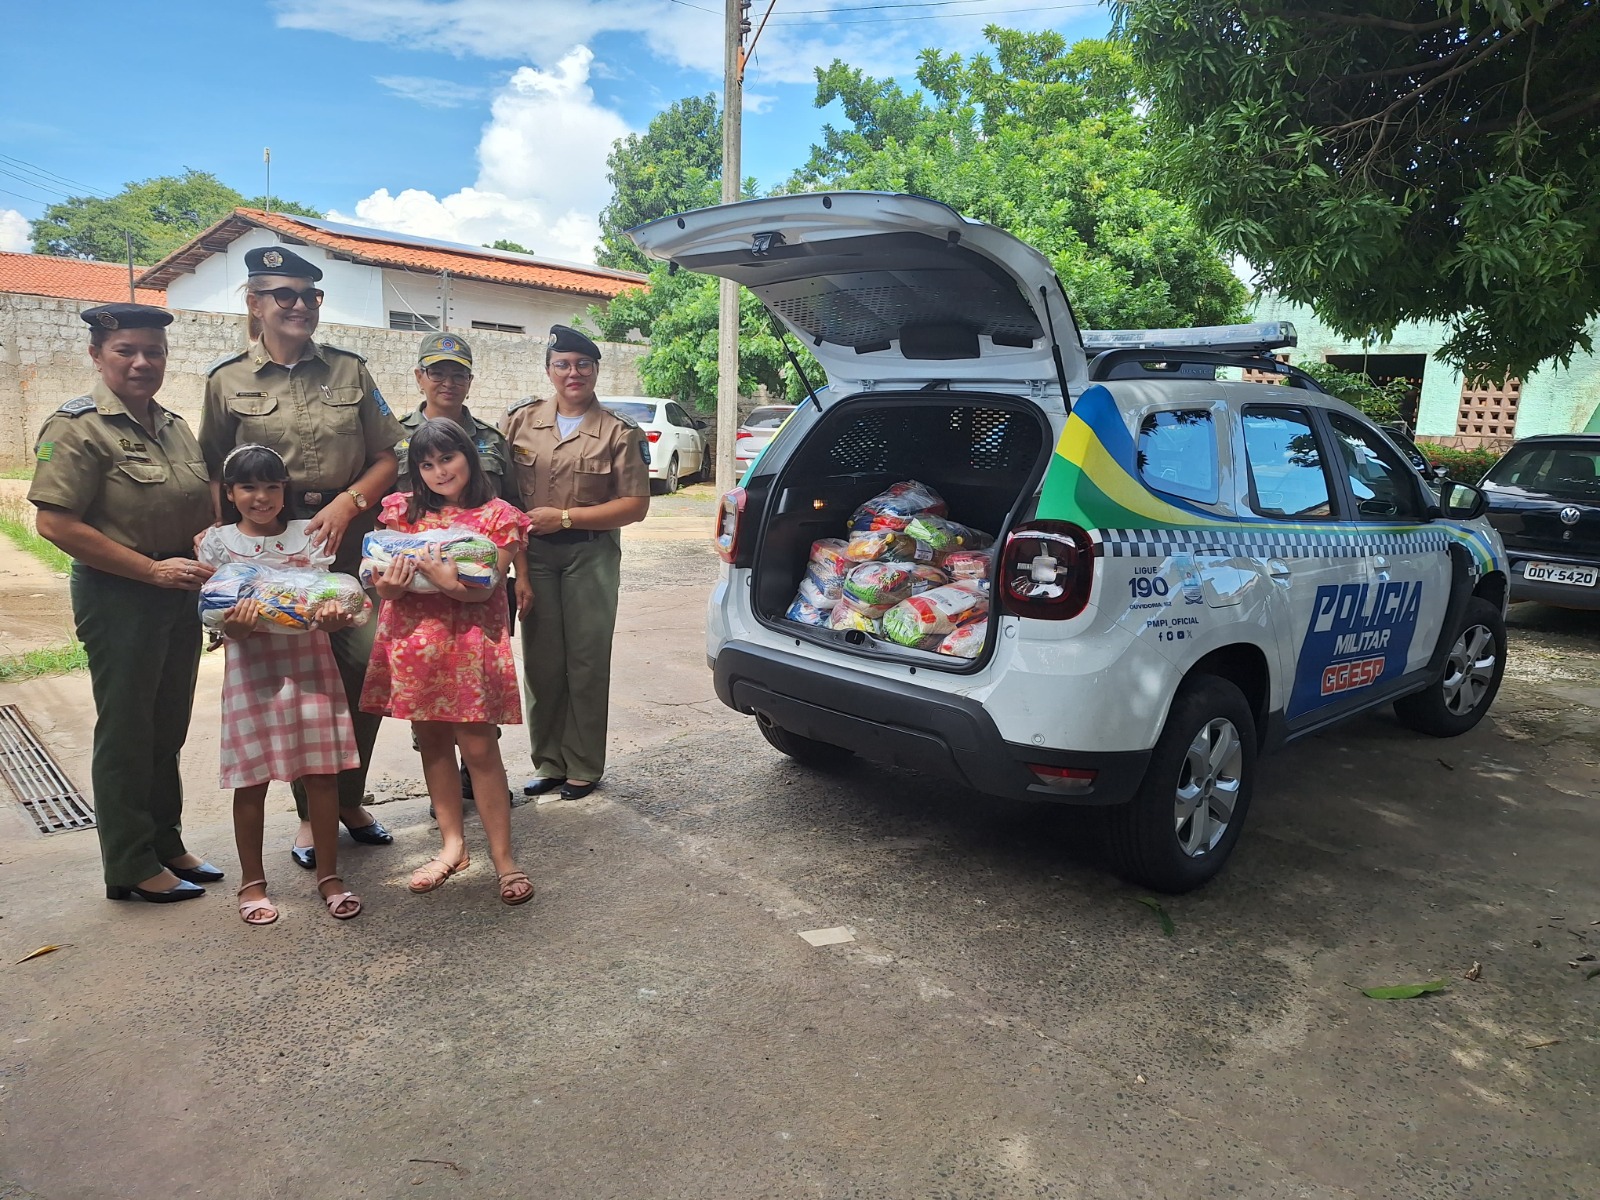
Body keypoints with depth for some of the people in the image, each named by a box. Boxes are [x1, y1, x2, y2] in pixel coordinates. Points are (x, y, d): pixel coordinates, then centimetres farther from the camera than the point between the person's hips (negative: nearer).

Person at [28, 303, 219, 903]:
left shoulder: (174, 425, 11)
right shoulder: (77, 426, -11)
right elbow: (55, 523, -18)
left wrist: (205, 556, 2)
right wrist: (152, 569, -18)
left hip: (178, 594, 7)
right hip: (118, 596, -7)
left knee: (169, 727, 16)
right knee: (126, 733, 3)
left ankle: (166, 845, 30)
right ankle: (131, 867, 17)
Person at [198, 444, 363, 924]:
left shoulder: (309, 534, 6)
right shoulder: (218, 543, 3)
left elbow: (328, 594, 3)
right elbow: (217, 617, 1)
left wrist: (332, 614, -21)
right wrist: (234, 623, -23)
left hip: (311, 662, 1)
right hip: (253, 667, -1)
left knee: (322, 772, 3)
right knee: (252, 779, 6)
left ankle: (328, 876, 18)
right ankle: (252, 882, 23)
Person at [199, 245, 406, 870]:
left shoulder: (349, 369, 9)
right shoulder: (227, 380, 6)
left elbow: (386, 458, 8)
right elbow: (214, 474, 6)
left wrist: (348, 501, -9)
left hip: (350, 542, 1)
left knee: (365, 667, -3)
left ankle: (350, 799, 18)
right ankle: (310, 812, 19)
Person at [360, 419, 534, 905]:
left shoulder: (497, 515, 0)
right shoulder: (404, 512, 10)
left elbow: (485, 588, -10)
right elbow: (383, 582, 7)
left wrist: (448, 581, -29)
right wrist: (390, 584, -16)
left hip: (470, 641, -4)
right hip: (414, 641, 4)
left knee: (478, 746, -5)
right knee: (431, 741, 10)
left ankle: (503, 859, 4)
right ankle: (452, 844, 25)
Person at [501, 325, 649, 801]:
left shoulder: (619, 432, -2)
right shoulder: (521, 421, 7)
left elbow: (635, 506, -6)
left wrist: (564, 517, -12)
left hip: (591, 555, -3)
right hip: (534, 552, 3)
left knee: (587, 663, 3)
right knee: (541, 661, 7)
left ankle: (584, 766, 15)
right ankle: (548, 761, 21)